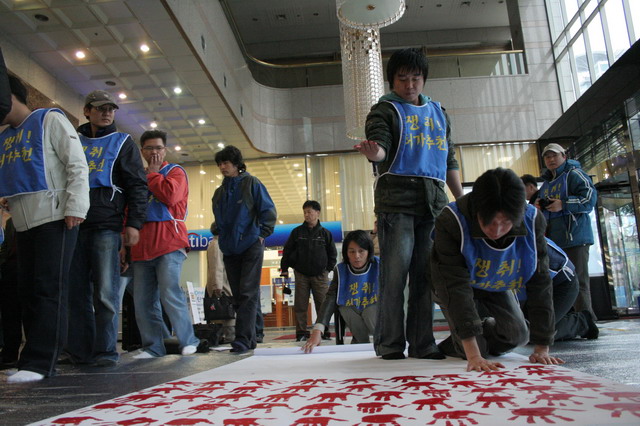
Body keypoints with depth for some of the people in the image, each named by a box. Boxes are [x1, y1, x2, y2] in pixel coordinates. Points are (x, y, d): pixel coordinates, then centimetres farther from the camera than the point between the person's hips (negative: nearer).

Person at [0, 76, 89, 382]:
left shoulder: (49, 120, 2)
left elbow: (77, 165, -7)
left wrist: (75, 208, -16)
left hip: (55, 217, -7)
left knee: (48, 290, -10)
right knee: (27, 291, 5)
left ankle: (39, 361, -9)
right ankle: (40, 359, 11)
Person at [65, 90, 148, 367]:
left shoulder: (122, 142, 11)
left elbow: (138, 185, 3)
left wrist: (134, 223, -8)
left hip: (107, 226, -4)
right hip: (74, 224, 4)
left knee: (105, 292, -6)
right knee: (76, 291, 4)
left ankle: (105, 351, 0)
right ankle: (79, 350, 12)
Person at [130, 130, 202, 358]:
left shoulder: (175, 171, 8)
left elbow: (170, 194, -14)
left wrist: (151, 174, 1)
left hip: (168, 243, -6)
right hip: (142, 246, 6)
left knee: (170, 294, -14)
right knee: (143, 301, 3)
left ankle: (188, 341, 0)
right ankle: (153, 347, 13)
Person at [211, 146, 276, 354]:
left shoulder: (251, 183, -1)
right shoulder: (219, 192, 15)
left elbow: (268, 211, -4)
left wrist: (262, 234, -8)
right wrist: (216, 229, 8)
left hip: (251, 247, -6)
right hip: (229, 249, 6)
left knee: (248, 293, -10)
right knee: (238, 296, 7)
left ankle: (243, 338, -9)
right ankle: (250, 338, 14)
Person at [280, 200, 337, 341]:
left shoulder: (325, 233, 5)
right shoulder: (297, 232, 4)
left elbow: (332, 253, 13)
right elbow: (287, 250, 9)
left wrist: (329, 268, 6)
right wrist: (284, 268, 6)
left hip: (320, 275, 0)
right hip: (301, 274, 0)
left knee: (323, 304, -1)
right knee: (300, 305, 0)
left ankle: (325, 332, 9)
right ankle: (301, 333, 6)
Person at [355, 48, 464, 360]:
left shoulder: (438, 112, 25)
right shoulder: (385, 110, 10)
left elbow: (449, 160, 25)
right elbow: (381, 144, -7)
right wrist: (375, 153, -32)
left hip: (434, 200, 5)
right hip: (396, 197, -4)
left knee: (426, 273, 2)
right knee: (395, 271, -8)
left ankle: (422, 342, 8)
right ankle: (390, 343, 0)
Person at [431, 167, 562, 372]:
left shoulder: (532, 221, -28)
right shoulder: (451, 221, -38)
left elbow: (540, 284, -20)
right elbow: (456, 286, -40)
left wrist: (542, 348, -20)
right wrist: (473, 355, -43)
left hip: (497, 287, 4)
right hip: (458, 285, -3)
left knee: (517, 335, -6)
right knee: (473, 348, -15)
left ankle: (485, 326, 27)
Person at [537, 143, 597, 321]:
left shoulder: (574, 174, -1)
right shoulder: (546, 183, 24)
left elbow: (590, 198, -13)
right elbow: (543, 207, 34)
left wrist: (563, 204, -19)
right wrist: (539, 206, 11)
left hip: (575, 238, -8)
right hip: (553, 240, 8)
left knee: (578, 281, -9)